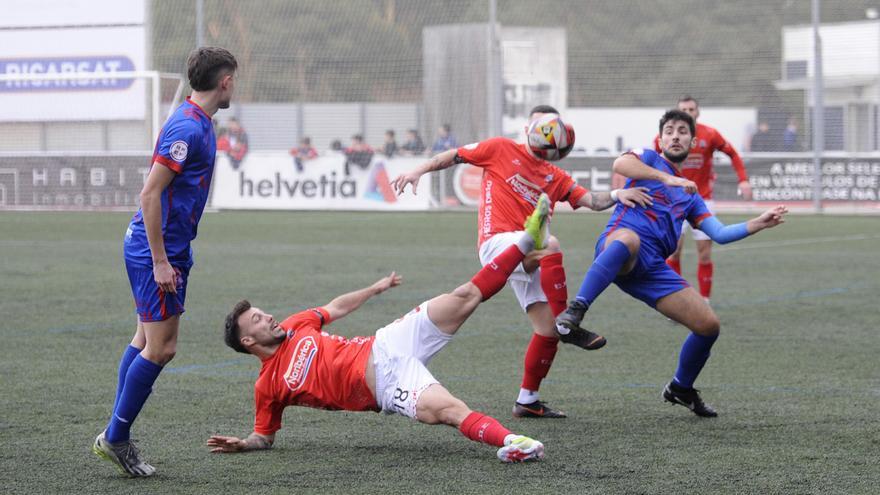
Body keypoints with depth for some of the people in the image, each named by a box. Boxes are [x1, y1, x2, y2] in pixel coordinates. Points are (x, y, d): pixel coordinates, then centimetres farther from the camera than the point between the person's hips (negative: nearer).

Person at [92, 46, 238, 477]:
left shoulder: (198, 124, 12)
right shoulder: (187, 127, -19)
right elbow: (150, 192, -22)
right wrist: (160, 261, -22)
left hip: (166, 248, 10)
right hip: (157, 250, -10)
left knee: (147, 340, 13)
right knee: (160, 348, -8)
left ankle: (117, 435, 18)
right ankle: (115, 438, -1)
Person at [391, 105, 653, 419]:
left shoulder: (555, 178, 19)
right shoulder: (501, 149, 9)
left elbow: (592, 201, 9)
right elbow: (454, 156, 14)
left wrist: (616, 195, -11)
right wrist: (419, 171, 2)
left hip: (527, 260, 6)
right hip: (498, 242, -6)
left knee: (547, 330, -2)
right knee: (550, 245, -36)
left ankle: (527, 401, 12)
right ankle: (567, 324, -30)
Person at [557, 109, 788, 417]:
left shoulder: (690, 195, 33)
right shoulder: (650, 159, 15)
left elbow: (719, 234, 27)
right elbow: (620, 164, -9)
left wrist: (759, 224, 14)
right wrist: (667, 178, -18)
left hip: (651, 267, 6)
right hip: (617, 244, -6)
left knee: (708, 325, 1)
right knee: (629, 238, -46)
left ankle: (681, 388, 27)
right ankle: (575, 311, -51)